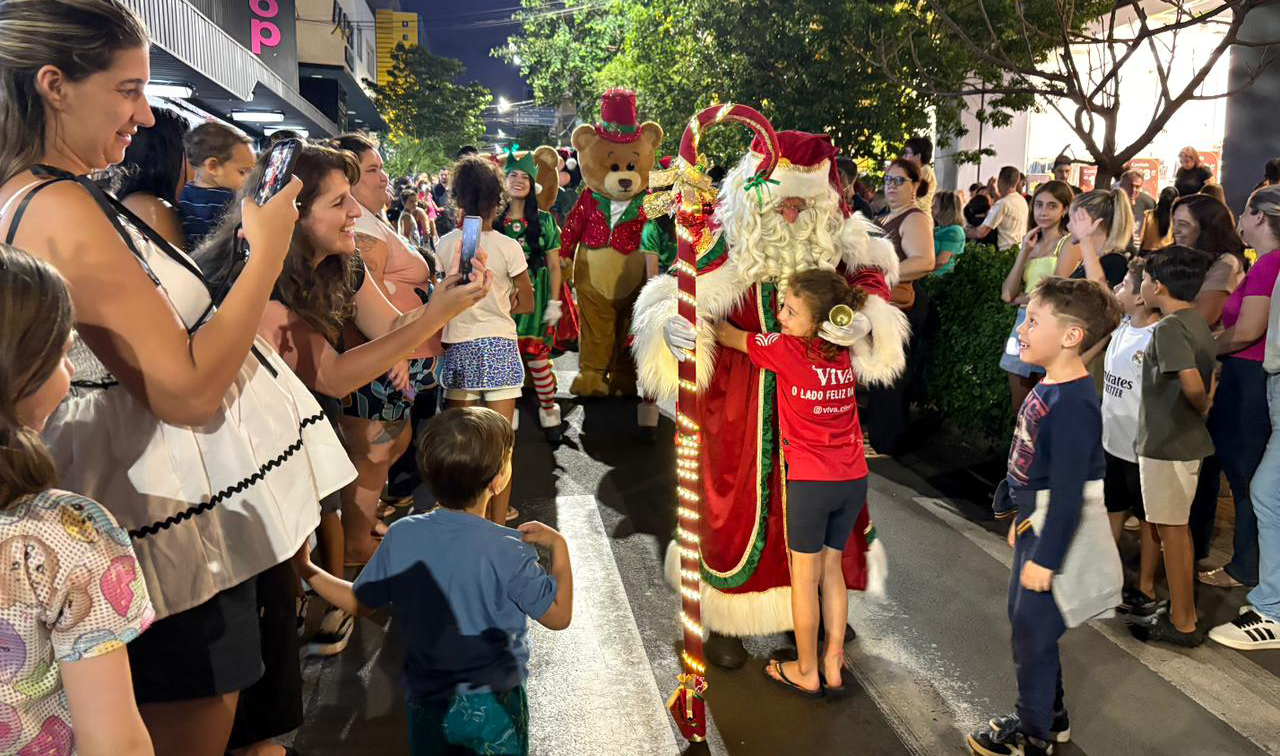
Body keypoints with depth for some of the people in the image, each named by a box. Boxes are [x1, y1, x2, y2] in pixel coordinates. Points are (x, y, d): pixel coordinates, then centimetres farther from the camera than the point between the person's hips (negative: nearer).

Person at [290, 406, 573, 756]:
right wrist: (559, 546, -4)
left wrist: (305, 568, 16)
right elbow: (559, 616, -11)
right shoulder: (509, 551, -21)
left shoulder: (401, 537, -10)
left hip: (428, 701, 3)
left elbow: (358, 602, 3)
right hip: (494, 705, -3)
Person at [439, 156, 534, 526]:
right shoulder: (507, 246, -7)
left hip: (458, 346, 2)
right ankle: (498, 519, 9)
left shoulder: (445, 244, -3)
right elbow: (526, 304, 0)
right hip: (499, 346, -2)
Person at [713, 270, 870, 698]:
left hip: (812, 481, -6)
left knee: (804, 577, 9)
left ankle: (806, 672, 21)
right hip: (854, 479, 6)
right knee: (831, 570, 18)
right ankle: (833, 666, 25)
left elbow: (729, 336, 3)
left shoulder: (786, 349, -13)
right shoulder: (843, 352, 3)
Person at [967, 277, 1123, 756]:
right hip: (1036, 522, 9)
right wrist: (1019, 517, 22)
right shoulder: (1047, 388, 3)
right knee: (1024, 621, 21)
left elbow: (1069, 491, -24)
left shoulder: (1073, 403, -25)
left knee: (1033, 630, 4)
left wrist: (1046, 557, -21)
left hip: (1057, 531, -9)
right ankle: (1050, 716, 39)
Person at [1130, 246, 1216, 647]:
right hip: (1175, 439, 9)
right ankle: (1145, 587, 38)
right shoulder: (1197, 323, 8)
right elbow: (1209, 379, 12)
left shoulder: (1169, 328, -21)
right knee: (1156, 517, 22)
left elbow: (1192, 384, -30)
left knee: (1172, 528, 0)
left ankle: (1183, 623, 10)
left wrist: (1200, 407, -12)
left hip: (1169, 444, -9)